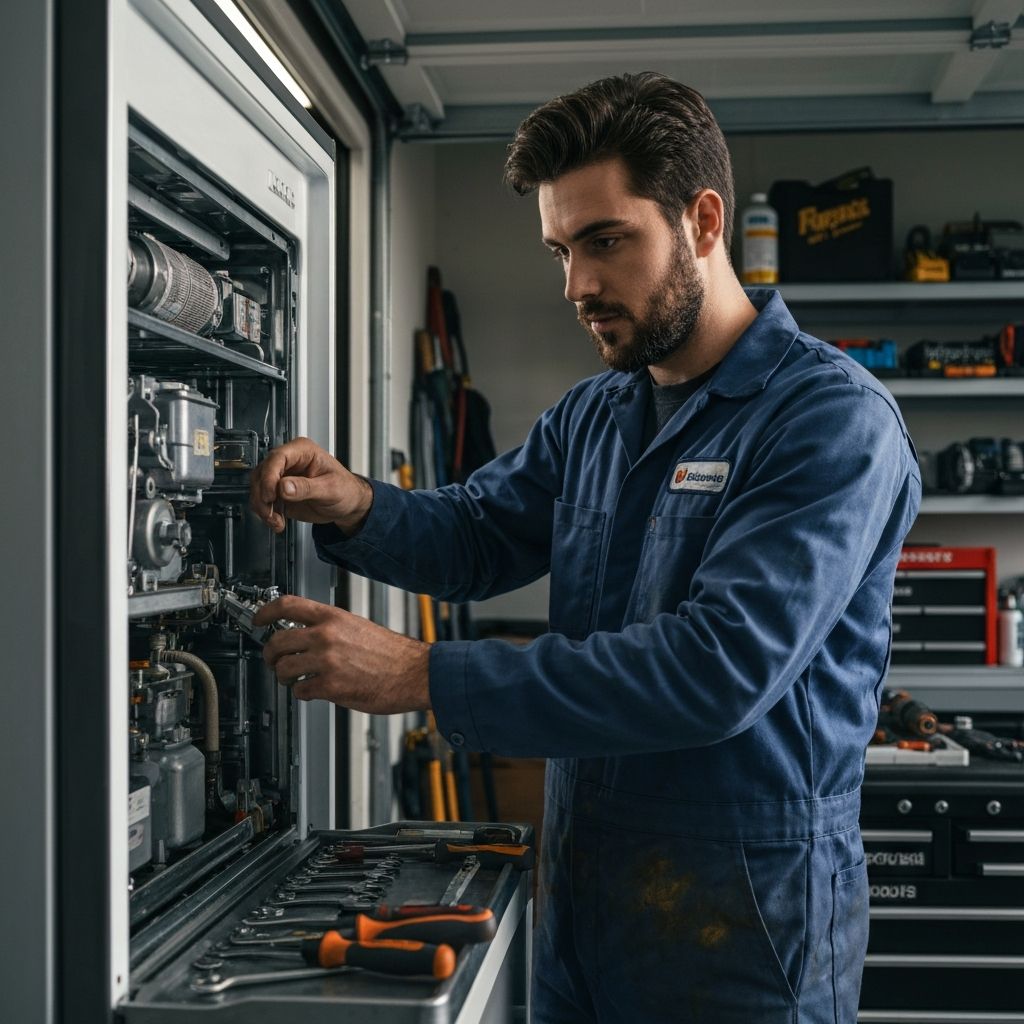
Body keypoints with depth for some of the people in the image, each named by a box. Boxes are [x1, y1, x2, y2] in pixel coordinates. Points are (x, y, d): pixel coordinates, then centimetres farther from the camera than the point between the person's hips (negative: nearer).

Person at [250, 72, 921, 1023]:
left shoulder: (832, 417, -18)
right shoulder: (590, 416, 7)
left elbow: (722, 666, -28)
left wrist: (425, 676, -30)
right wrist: (356, 508, -13)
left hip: (744, 913, -6)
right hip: (577, 889, 7)